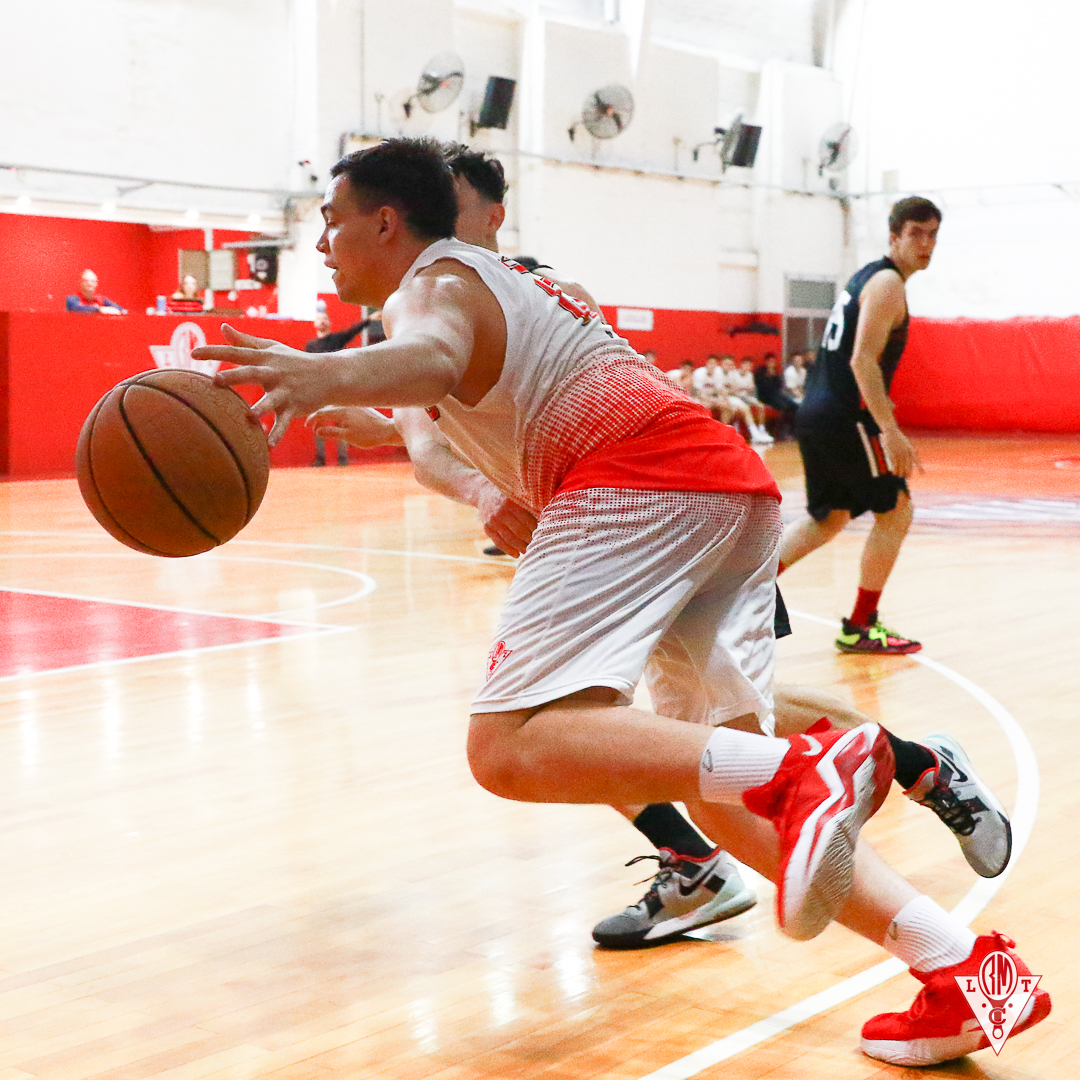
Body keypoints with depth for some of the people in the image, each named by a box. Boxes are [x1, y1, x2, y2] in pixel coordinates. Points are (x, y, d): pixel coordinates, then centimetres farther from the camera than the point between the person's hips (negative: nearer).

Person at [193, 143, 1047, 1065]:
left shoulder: (430, 284, 6)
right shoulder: (502, 277, 33)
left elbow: (433, 358, -21)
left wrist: (329, 376, -39)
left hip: (641, 477, -9)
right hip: (738, 480, 9)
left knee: (512, 749, -19)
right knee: (709, 778, 11)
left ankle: (802, 772, -38)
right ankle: (964, 966, 1)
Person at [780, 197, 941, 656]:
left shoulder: (866, 276, 20)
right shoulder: (888, 283, -10)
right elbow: (863, 360, -21)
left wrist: (879, 418, 30)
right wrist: (891, 430, -25)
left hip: (815, 412, 10)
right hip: (844, 416, -10)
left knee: (828, 518, 19)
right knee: (895, 510, 0)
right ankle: (860, 627, 4)